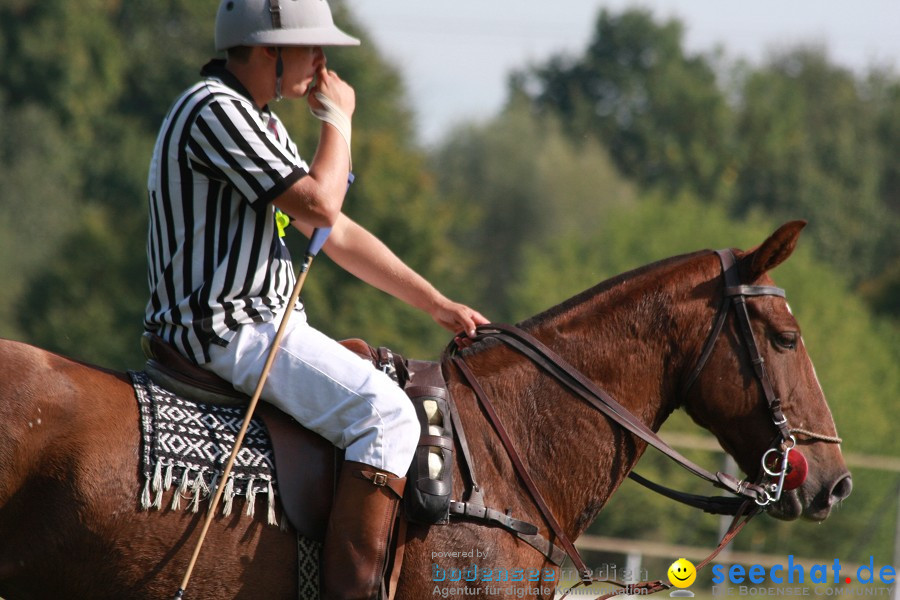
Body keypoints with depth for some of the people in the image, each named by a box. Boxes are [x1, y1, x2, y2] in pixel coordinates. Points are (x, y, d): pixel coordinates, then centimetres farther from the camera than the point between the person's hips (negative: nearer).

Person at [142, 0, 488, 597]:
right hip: (227, 330, -11)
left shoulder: (261, 123, 20)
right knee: (386, 411, -22)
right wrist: (340, 121, -2)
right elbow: (319, 207, -19)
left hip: (258, 326, 11)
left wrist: (438, 305, 18)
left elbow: (339, 234, 22)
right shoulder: (215, 110, -14)